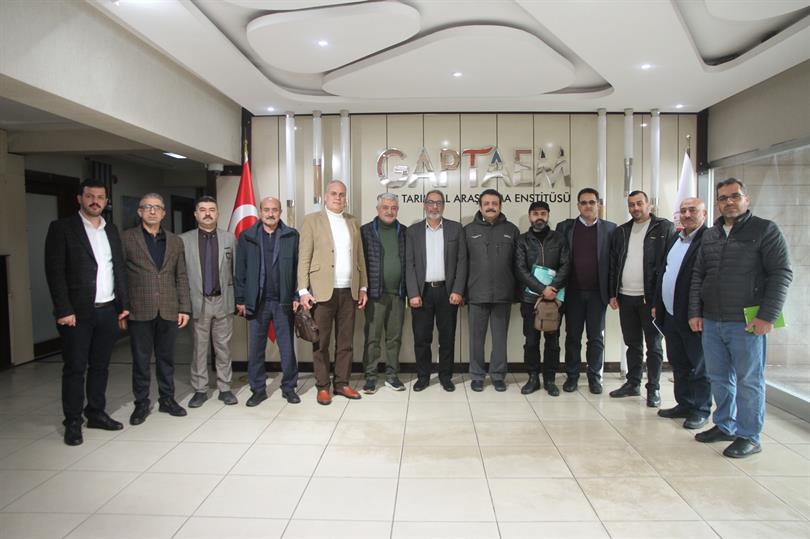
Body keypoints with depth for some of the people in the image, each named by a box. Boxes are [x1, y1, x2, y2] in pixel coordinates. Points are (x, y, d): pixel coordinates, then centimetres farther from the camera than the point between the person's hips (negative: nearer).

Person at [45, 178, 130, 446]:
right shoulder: (61, 228, -4)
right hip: (77, 313, -5)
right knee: (75, 368, 3)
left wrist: (124, 304, 8)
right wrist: (64, 310, -15)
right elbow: (55, 271, -9)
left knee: (100, 366, 13)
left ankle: (96, 413, 25)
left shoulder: (111, 230, 12)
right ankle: (73, 422, 14)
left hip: (108, 311, 5)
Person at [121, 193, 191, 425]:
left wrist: (184, 308, 3)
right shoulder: (126, 238, 1)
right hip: (140, 310, -2)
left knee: (166, 358, 11)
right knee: (140, 360, 6)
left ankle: (167, 399, 23)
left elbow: (181, 277, 9)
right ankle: (141, 404, 19)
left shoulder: (175, 241, 11)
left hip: (169, 310, 3)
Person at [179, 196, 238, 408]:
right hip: (198, 301, -1)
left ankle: (225, 388, 18)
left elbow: (236, 270, 5)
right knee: (199, 348, 6)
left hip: (223, 301, 1)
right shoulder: (184, 240, 2)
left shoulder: (229, 238, 6)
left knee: (223, 347, 8)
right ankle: (200, 389, 18)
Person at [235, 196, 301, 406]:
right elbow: (240, 271, 5)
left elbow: (297, 268, 2)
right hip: (257, 302, 1)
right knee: (255, 348, 7)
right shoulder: (247, 237, 5)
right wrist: (240, 300, 1)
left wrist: (297, 296, -4)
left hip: (283, 301, -1)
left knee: (287, 347, 6)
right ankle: (258, 389, 20)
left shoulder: (292, 236, 4)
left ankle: (289, 387, 20)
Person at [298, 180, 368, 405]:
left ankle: (342, 383, 20)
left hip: (349, 292, 4)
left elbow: (359, 257, 15)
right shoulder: (312, 220, 1)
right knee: (321, 342, 3)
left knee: (345, 342, 9)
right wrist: (303, 290, -10)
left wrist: (363, 287, 11)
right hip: (322, 291, -4)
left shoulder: (353, 222, 14)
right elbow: (304, 258, -3)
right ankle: (323, 386, 14)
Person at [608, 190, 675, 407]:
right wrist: (613, 293, 6)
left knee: (653, 345, 5)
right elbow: (613, 264, 12)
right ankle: (632, 384, 25)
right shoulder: (621, 231, 12)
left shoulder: (665, 228, -2)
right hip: (625, 297, 5)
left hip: (650, 297, -4)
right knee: (632, 344, 14)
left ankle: (653, 389, 14)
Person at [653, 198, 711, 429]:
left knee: (698, 366, 6)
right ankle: (684, 404, 29)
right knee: (678, 364, 16)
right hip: (671, 314, 8)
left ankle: (701, 410, 18)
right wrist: (657, 304, 15)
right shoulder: (675, 240, 14)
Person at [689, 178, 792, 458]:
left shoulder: (765, 230, -3)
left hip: (747, 323, -5)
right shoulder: (710, 235, 13)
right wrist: (695, 312, 7)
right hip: (711, 322, 5)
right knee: (719, 378, 14)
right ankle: (725, 426, 29)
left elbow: (781, 274, -8)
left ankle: (749, 437, 15)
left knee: (749, 381, 3)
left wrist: (767, 316, -14)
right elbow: (697, 275, 15)